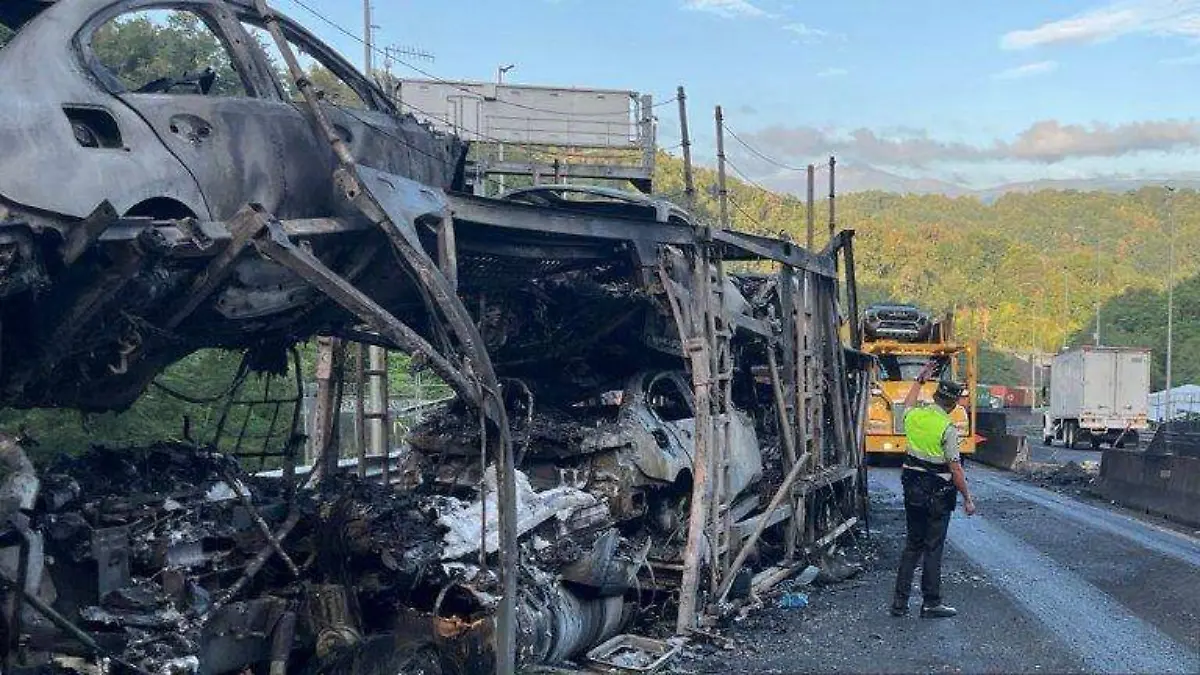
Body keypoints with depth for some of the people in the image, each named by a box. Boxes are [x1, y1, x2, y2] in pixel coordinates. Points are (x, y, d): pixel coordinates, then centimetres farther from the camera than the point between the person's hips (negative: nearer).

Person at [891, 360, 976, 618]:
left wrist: (920, 379, 35)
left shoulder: (914, 415, 1)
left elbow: (908, 403, 28)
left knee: (912, 545, 14)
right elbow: (955, 468, -16)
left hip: (911, 489, 6)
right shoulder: (947, 428, -17)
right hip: (937, 495, -6)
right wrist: (967, 498, -7)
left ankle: (900, 601, 14)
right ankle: (931, 603, 9)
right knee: (933, 548, 2)